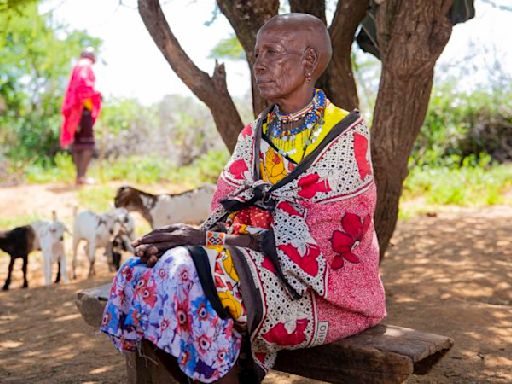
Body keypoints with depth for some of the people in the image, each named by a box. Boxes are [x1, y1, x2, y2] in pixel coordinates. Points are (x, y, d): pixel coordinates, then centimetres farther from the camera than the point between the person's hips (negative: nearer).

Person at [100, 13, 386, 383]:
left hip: (319, 284, -6)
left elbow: (311, 239, -17)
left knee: (192, 274, -29)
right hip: (258, 263, 6)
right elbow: (227, 212, 4)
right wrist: (195, 235, -20)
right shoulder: (254, 135, 12)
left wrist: (211, 239, -21)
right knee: (141, 272, -16)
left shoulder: (345, 135, -8)